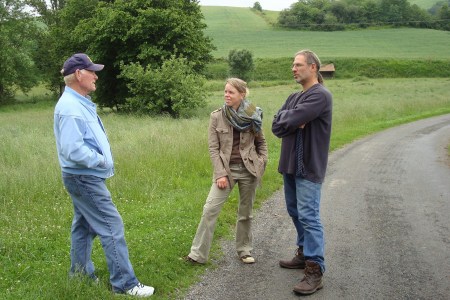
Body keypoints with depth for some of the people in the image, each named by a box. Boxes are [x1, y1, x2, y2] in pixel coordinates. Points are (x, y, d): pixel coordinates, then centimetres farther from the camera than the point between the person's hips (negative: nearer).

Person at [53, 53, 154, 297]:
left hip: (85, 178, 10)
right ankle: (125, 283, 0)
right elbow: (73, 150, -28)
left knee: (84, 225, 18)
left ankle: (80, 272, 31)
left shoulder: (80, 103, 12)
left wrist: (101, 160, 6)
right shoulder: (70, 107, -20)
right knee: (112, 227, -7)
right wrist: (100, 160, -15)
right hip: (85, 179, -10)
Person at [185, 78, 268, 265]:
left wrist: (262, 164, -1)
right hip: (226, 169, 0)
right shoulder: (217, 116, -4)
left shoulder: (253, 115, -1)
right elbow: (213, 148, -4)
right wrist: (220, 174, -11)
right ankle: (198, 254, 2)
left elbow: (261, 142, 11)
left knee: (246, 212, 10)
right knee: (210, 209, -7)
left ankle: (244, 250, 27)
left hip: (248, 170, 1)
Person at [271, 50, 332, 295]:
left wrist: (286, 117, -2)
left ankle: (315, 270, -3)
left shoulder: (321, 95, -13)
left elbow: (291, 120, -24)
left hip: (309, 167, -9)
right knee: (295, 212, 17)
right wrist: (294, 121, -14)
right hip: (290, 164, 9)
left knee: (308, 217, -9)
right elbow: (276, 127, 4)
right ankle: (304, 254, 32)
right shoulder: (294, 97, 14)